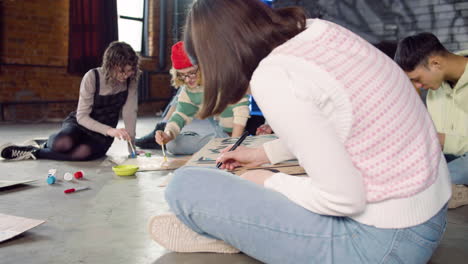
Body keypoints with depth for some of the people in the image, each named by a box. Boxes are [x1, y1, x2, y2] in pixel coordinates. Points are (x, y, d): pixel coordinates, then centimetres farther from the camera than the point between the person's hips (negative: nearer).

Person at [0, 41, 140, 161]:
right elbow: (82, 116, -20)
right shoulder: (92, 77, -19)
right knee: (63, 144, -38)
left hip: (102, 135, 2)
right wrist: (109, 130, -36)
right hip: (80, 123, -1)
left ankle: (36, 151, -8)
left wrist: (131, 146, -20)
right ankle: (50, 142, 2)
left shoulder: (131, 79, -12)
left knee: (83, 152, -35)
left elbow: (130, 112, -12)